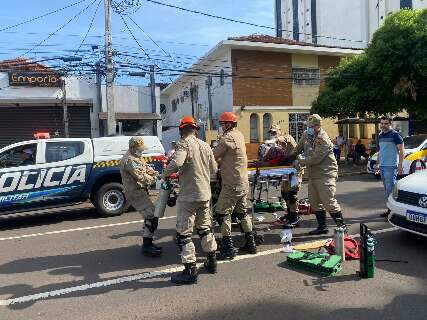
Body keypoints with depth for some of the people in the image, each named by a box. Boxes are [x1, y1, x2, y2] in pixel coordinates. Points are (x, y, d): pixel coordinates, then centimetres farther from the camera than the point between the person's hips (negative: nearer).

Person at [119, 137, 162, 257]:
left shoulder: (138, 157, 16)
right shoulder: (129, 160, -18)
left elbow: (147, 168, 14)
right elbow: (141, 176, -26)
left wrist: (157, 174, -4)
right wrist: (155, 179, -18)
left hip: (141, 191, 11)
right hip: (135, 193, -11)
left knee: (150, 217, 17)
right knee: (152, 217, -15)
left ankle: (147, 243, 26)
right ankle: (146, 246, -8)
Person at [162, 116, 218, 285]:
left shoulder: (184, 144, -12)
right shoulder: (205, 145, 8)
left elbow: (176, 163, -30)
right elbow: (214, 170, 13)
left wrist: (165, 174, -11)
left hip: (189, 196, -7)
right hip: (205, 194, 8)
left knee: (183, 233, 1)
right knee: (205, 228, 22)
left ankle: (190, 271, 4)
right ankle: (212, 262, 33)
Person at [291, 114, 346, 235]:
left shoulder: (324, 140, -20)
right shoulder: (306, 134, 5)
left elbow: (315, 159, -24)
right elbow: (299, 147, 23)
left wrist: (300, 162, -14)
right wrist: (292, 156, 15)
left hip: (326, 175, -9)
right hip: (313, 174, 9)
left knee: (329, 201, -9)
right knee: (314, 202, 12)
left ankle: (342, 226, 6)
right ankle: (322, 227, 23)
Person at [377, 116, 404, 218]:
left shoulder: (395, 135, -7)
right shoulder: (380, 136, 16)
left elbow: (402, 150, -9)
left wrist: (400, 165, -16)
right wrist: (378, 163, 19)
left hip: (391, 166, -8)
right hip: (382, 166, 8)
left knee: (390, 189, -9)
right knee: (386, 189, 11)